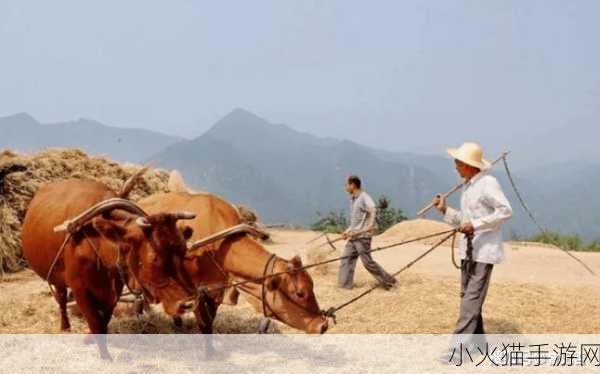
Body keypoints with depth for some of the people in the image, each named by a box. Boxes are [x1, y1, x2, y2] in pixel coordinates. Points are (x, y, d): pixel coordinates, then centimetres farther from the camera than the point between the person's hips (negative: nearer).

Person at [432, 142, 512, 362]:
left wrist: (476, 225, -24)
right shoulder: (467, 187, 14)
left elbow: (506, 211, -21)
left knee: (472, 299, -11)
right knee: (468, 296, 13)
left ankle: (459, 347, -13)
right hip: (468, 250, 9)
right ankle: (477, 342, 24)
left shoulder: (488, 183, -14)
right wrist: (445, 210, 4)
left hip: (484, 251, -9)